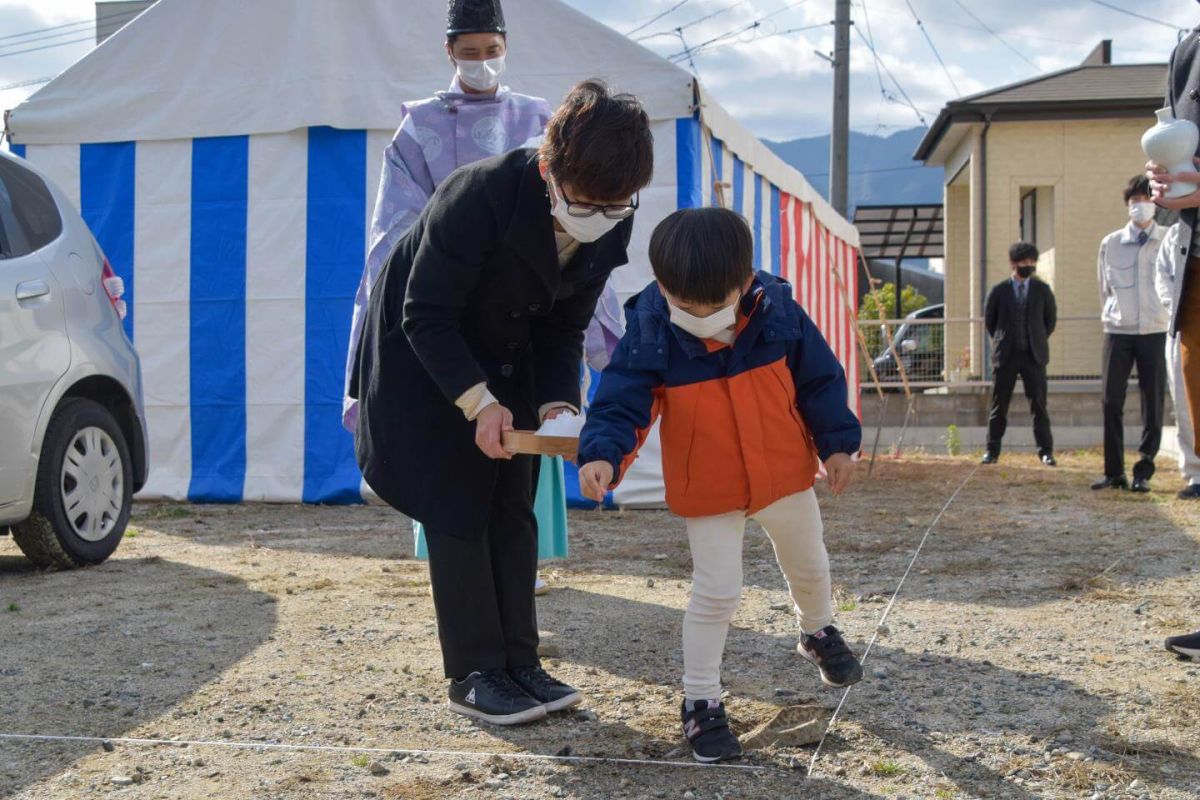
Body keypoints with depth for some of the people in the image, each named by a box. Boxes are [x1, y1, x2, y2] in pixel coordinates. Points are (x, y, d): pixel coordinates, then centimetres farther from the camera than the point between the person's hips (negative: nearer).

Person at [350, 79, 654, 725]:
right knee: (458, 511, -7)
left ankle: (519, 663, 14)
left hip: (505, 361, 6)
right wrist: (478, 403, -33)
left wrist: (556, 403, -19)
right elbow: (426, 315, -27)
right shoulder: (481, 196, -35)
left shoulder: (612, 228, -16)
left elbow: (564, 329, -4)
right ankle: (474, 675, 2)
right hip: (422, 357, -6)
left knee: (512, 509, 6)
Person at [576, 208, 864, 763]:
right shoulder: (648, 337, -22)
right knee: (716, 591, -5)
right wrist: (602, 454, -38)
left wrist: (837, 443, 1)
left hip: (785, 477, 3)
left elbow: (820, 380, -3)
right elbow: (621, 404, -20)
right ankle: (700, 702, 12)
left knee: (808, 565, 24)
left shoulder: (779, 315, -16)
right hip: (707, 493, -3)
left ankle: (819, 633, 56)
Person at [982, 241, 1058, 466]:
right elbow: (989, 319, 11)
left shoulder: (1042, 290, 5)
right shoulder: (998, 291, 1)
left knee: (1039, 405, 0)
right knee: (999, 405, 3)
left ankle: (1046, 451, 4)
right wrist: (1001, 342, 8)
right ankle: (992, 450, 10)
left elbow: (1051, 319, 14)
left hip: (1034, 355, 1)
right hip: (1006, 355, 0)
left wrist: (1038, 341, 9)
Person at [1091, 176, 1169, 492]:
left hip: (1155, 332, -1)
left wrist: (1172, 317, 2)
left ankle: (1143, 472, 4)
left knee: (1153, 404, -1)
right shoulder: (1110, 244, 5)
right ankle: (1114, 472, 7)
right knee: (1112, 402, 0)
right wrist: (1111, 315, 10)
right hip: (1118, 332, 1)